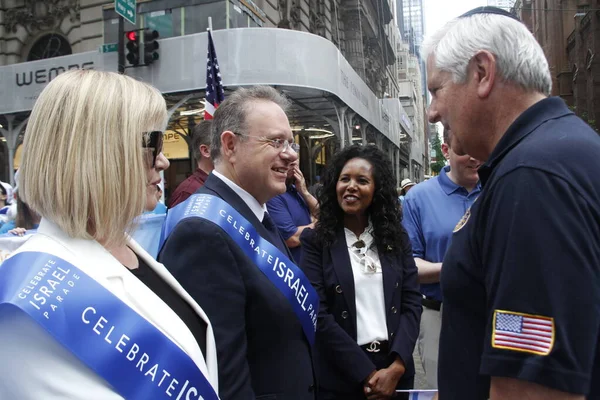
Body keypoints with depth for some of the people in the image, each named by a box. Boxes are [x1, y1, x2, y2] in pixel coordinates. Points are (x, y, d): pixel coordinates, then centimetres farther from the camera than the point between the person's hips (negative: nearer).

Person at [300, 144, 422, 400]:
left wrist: (396, 366, -12)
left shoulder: (396, 237, 2)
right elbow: (318, 314, -13)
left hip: (395, 369, 3)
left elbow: (412, 303, -1)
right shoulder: (316, 241, -8)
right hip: (341, 376, -3)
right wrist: (366, 373, -16)